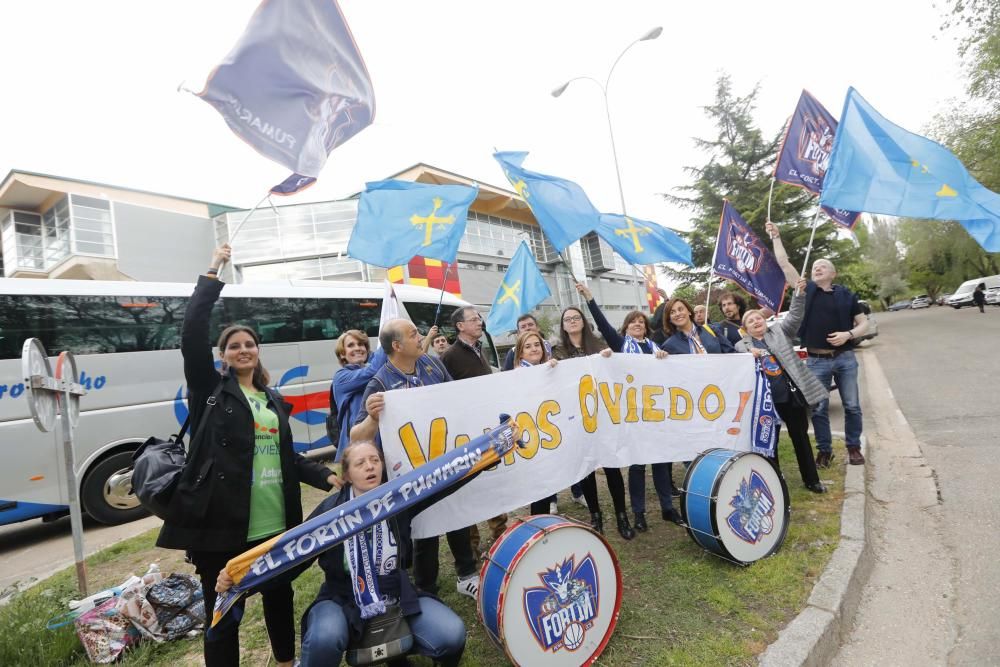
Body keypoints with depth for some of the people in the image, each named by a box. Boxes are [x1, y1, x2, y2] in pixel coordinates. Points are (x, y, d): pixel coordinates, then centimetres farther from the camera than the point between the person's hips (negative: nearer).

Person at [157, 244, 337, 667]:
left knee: (280, 597, 21)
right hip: (222, 524, -5)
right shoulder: (211, 390, 0)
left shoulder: (274, 400, 13)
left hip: (274, 525, 5)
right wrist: (213, 274, -13)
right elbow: (191, 335, -14)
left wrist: (325, 476, 4)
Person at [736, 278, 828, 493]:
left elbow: (794, 317, -1)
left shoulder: (779, 331, 10)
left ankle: (811, 479, 26)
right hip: (766, 400, -1)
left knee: (800, 438, 12)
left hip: (792, 395, 1)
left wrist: (799, 293, -12)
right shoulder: (741, 346, 5)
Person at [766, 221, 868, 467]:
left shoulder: (846, 294, 5)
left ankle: (854, 447, 22)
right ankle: (824, 451, 15)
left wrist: (848, 334, -11)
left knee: (852, 406, 6)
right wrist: (776, 237, 2)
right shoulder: (807, 290, 4)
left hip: (845, 358, 0)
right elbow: (784, 263, 1)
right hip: (816, 361, 0)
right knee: (819, 409, 4)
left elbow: (864, 323, 8)